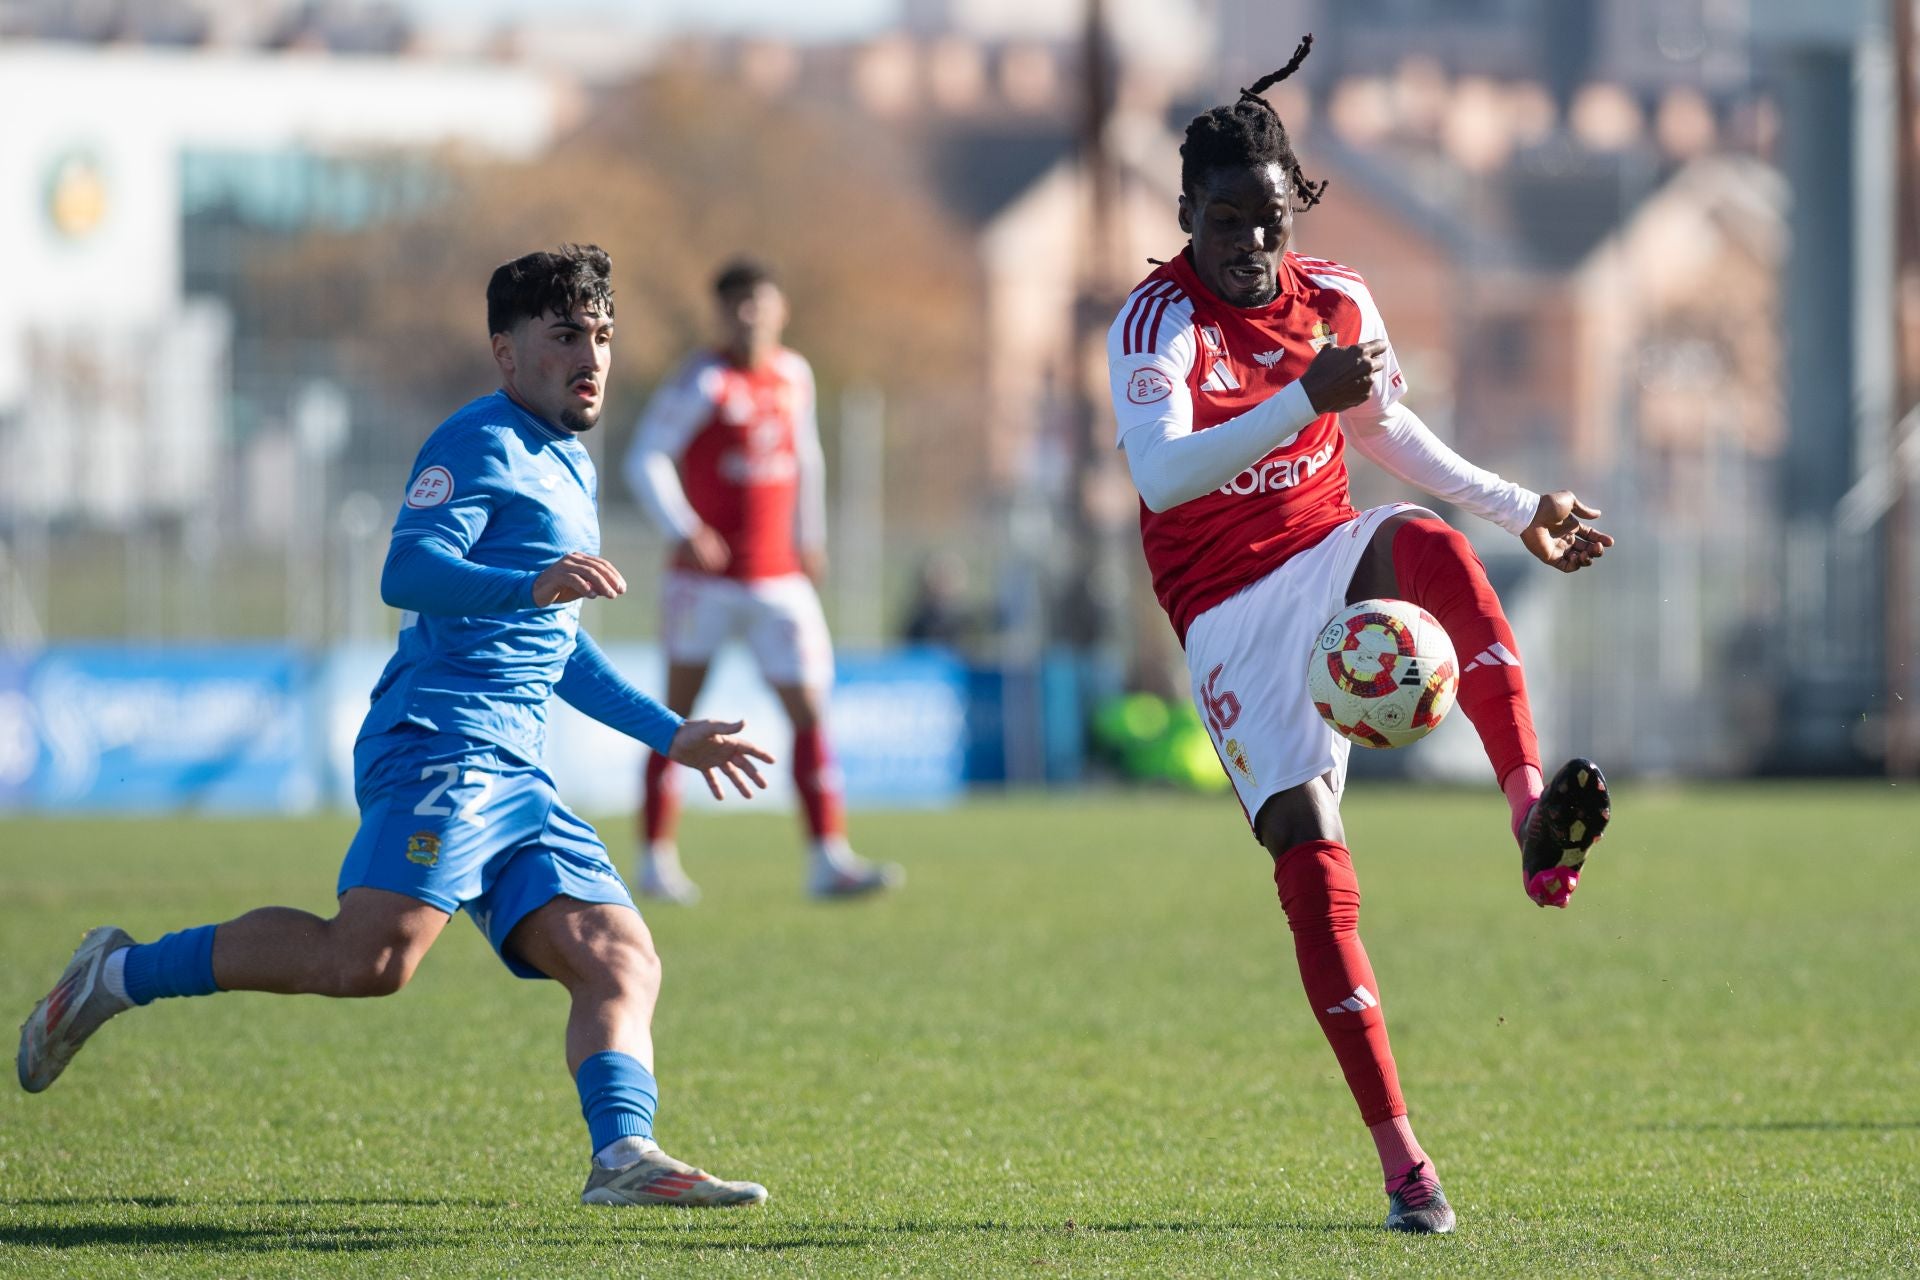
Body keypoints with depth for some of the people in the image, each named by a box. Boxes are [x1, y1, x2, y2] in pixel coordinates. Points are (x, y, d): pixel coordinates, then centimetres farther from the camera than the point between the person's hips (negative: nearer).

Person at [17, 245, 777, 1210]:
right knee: (369, 958, -25)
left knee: (622, 964, -6)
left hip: (514, 773, 10)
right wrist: (530, 584, -32)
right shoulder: (483, 444, -1)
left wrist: (672, 735, 41)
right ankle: (122, 974, -12)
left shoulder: (570, 468, 29)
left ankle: (623, 1157, -22)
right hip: (440, 741, -10)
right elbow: (409, 571, -17)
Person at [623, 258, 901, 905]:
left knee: (811, 713, -6)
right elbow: (645, 459, -15)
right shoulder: (702, 383, -9)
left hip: (779, 581, 4)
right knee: (678, 714, 5)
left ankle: (828, 858, -8)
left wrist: (809, 537, 21)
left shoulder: (795, 376, 8)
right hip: (705, 576, -4)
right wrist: (683, 530, -28)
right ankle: (656, 858, 14)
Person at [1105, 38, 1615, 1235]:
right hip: (1233, 614, -3)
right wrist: (1302, 400, -42)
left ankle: (1537, 822, -46)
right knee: (1309, 860, -14)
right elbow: (1160, 472, -31)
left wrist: (1522, 510, 23)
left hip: (1332, 561, 4)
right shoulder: (1160, 321, -13)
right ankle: (1403, 1164, -11)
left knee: (1429, 543, -33)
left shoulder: (1336, 298, 5)